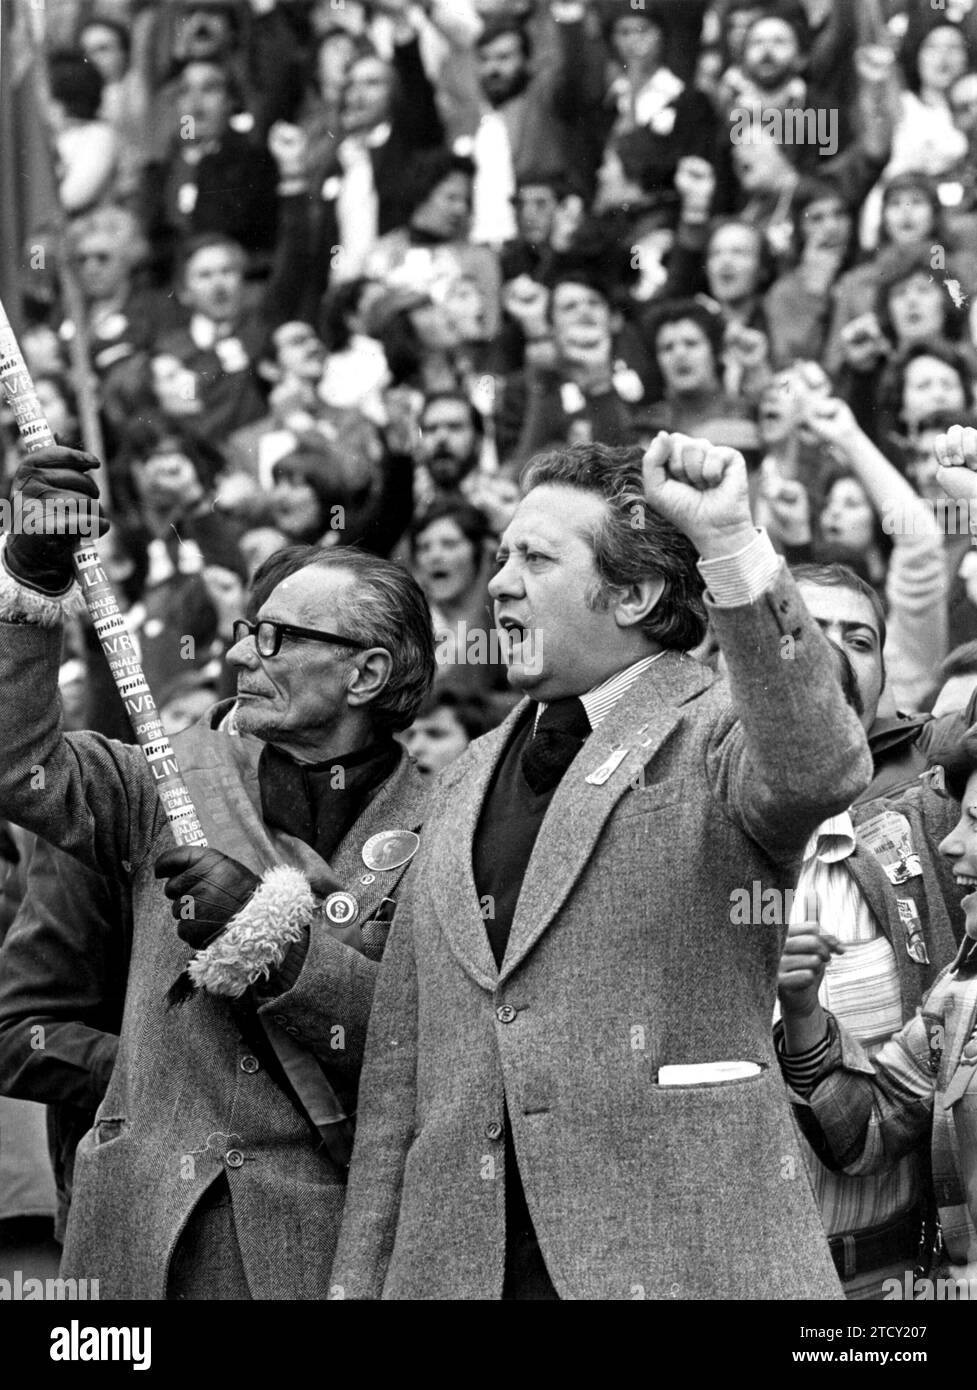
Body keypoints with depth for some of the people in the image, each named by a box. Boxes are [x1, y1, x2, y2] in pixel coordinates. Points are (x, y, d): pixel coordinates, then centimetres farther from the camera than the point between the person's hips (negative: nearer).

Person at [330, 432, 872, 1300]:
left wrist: (730, 545, -34)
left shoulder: (715, 740, -2)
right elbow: (400, 1065, 18)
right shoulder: (469, 782, 17)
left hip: (681, 1260, -5)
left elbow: (819, 772, -28)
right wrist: (358, 1278, 13)